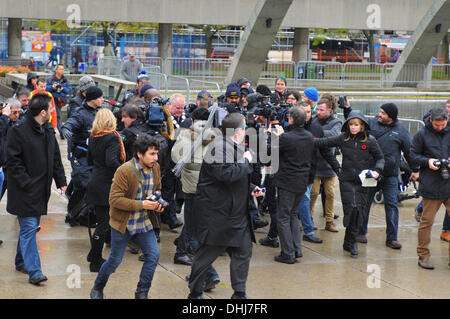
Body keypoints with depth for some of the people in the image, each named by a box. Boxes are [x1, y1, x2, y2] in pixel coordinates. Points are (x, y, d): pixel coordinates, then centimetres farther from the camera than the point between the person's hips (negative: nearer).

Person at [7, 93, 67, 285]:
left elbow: (56, 159, 20)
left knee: (30, 228, 16)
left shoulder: (48, 131, 12)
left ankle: (21, 262, 31)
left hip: (41, 190, 8)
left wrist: (61, 181, 11)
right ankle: (34, 271, -10)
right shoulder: (18, 132, -14)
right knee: (29, 228, -9)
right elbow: (13, 162, -15)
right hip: (25, 191, -8)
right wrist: (27, 184, -19)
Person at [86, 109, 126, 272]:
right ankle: (96, 262, 1)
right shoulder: (112, 138, -14)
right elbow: (111, 161, -25)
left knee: (101, 221, 17)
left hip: (95, 183, 8)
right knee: (104, 223, -2)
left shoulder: (93, 137, 8)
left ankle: (94, 256, 24)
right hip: (106, 186, -8)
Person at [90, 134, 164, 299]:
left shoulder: (155, 168, -1)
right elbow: (114, 199, -22)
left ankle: (142, 293, 12)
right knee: (115, 260, 5)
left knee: (153, 255, -5)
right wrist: (141, 205, -27)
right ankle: (97, 289, 30)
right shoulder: (124, 171, -21)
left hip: (144, 222, 5)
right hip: (123, 223, -5)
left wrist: (157, 203, -6)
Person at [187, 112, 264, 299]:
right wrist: (246, 162, -16)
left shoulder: (236, 147, 16)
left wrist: (251, 189, 10)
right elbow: (226, 174, -30)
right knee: (207, 253, 1)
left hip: (236, 213, 9)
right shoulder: (220, 147, -16)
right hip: (216, 212, -9)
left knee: (243, 251, 8)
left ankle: (239, 293, 17)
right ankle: (195, 293, 15)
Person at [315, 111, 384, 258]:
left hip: (362, 181, 1)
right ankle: (351, 242, 0)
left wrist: (377, 170, -9)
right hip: (346, 180, 0)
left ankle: (349, 242, 15)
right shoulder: (343, 138, 2)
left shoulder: (370, 141, 0)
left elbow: (380, 158, 7)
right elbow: (324, 142, 6)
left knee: (359, 209, 0)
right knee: (352, 208, -13)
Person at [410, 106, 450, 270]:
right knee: (427, 221, 3)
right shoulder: (422, 134, 1)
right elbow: (413, 155, 6)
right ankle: (423, 255, 15)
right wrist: (427, 161, -11)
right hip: (431, 187, -2)